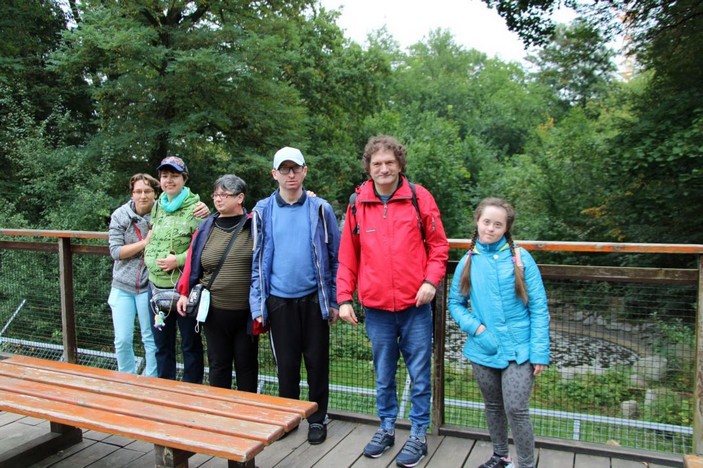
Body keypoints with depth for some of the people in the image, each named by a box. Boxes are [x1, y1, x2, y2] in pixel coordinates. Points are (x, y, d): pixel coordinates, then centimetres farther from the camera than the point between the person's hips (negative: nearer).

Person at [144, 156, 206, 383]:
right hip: (157, 285, 6)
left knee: (190, 345, 7)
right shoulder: (157, 207, 10)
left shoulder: (195, 209, -10)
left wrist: (179, 260, -21)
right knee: (162, 345, 17)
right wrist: (149, 257, 7)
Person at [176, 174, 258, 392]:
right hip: (214, 310, 2)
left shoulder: (254, 225, -2)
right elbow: (192, 264, 8)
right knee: (218, 364, 12)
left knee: (246, 364, 11)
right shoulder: (206, 228, 7)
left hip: (247, 311, -2)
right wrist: (185, 293, 3)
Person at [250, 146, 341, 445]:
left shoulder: (320, 209, -1)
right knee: (286, 362, 11)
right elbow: (257, 260, 4)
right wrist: (258, 305, 1)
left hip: (314, 298, -1)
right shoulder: (263, 211, 2)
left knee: (316, 361, 8)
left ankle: (318, 419, 25)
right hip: (279, 300, 1)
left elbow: (335, 256, 2)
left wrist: (334, 300, 0)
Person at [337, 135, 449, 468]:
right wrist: (344, 298, 1)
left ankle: (419, 435, 24)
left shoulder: (419, 198, -3)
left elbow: (438, 244, 1)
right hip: (376, 308, 2)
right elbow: (347, 257, 5)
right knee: (383, 375, 16)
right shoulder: (357, 204, 1)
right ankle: (386, 428, 34)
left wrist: (431, 280, -12)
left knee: (419, 375, 8)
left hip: (415, 305, -1)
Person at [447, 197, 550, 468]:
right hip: (484, 350, 3)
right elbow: (455, 303, 7)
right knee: (493, 406, 19)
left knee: (516, 410, -7)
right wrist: (476, 327, -11)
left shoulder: (520, 258, -7)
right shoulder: (468, 261, 1)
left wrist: (540, 352, -10)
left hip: (518, 349, -3)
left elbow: (538, 307, -6)